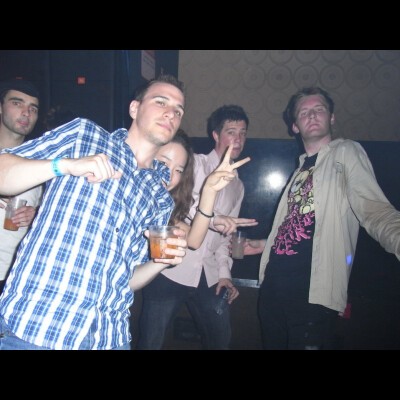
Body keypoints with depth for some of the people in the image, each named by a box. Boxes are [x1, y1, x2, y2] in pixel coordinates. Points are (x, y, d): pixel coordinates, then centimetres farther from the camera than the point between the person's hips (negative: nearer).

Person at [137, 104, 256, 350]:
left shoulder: (238, 186, 16)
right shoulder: (194, 163, -3)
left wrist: (224, 271, 9)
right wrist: (212, 219, -27)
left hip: (208, 277, 6)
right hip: (171, 269, -6)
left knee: (221, 339, 17)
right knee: (151, 342, 1)